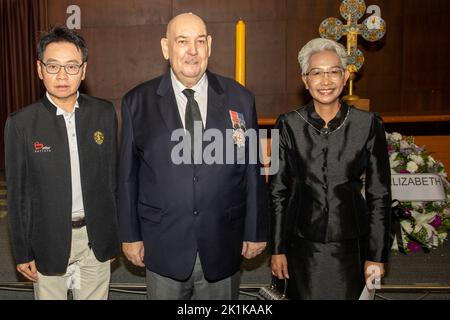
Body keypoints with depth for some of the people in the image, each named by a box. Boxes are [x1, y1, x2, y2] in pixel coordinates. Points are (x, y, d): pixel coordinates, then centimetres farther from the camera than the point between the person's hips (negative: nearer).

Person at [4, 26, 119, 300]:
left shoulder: (104, 113, -3)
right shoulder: (21, 123, -8)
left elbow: (113, 175, 3)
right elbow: (17, 193, -3)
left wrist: (115, 235, 7)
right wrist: (23, 253, 0)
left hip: (96, 237, 2)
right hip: (48, 240, -1)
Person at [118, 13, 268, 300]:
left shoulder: (240, 99, -2)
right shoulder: (137, 102, -3)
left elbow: (253, 170, 2)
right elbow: (128, 174, 2)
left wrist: (256, 231, 4)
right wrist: (130, 235, 3)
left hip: (223, 247, 1)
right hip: (164, 247, 0)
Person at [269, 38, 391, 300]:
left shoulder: (369, 124, -5)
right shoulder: (289, 125, -3)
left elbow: (379, 194, -1)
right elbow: (278, 190, 2)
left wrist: (377, 256, -2)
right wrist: (278, 249, 2)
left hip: (350, 245, 0)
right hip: (302, 244, 1)